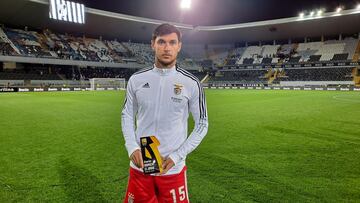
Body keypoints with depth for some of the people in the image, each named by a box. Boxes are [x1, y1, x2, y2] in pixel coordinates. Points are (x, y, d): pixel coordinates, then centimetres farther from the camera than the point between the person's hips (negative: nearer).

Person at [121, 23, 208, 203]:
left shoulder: (192, 83, -7)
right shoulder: (136, 79, -1)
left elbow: (202, 124, -2)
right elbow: (127, 116, 8)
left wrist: (176, 156, -9)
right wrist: (132, 147, -7)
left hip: (173, 168, -1)